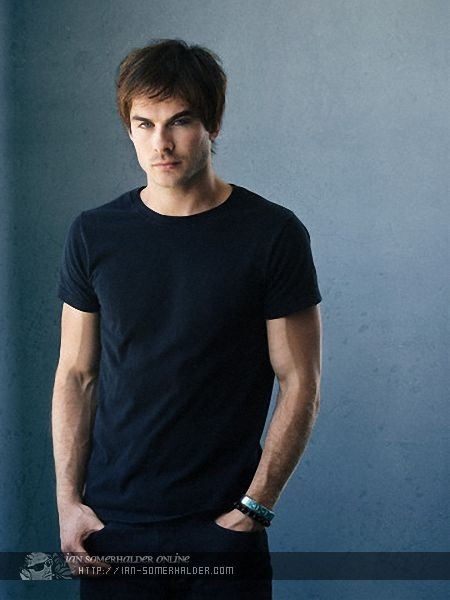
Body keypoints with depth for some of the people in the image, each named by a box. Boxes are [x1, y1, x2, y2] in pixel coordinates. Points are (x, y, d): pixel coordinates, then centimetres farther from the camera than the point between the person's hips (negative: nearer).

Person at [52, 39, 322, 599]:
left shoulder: (273, 234, -6)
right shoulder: (94, 233, 2)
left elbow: (300, 385, -4)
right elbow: (76, 375, 6)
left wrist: (252, 509, -9)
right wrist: (68, 500, -1)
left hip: (222, 525, -2)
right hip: (112, 521, 2)